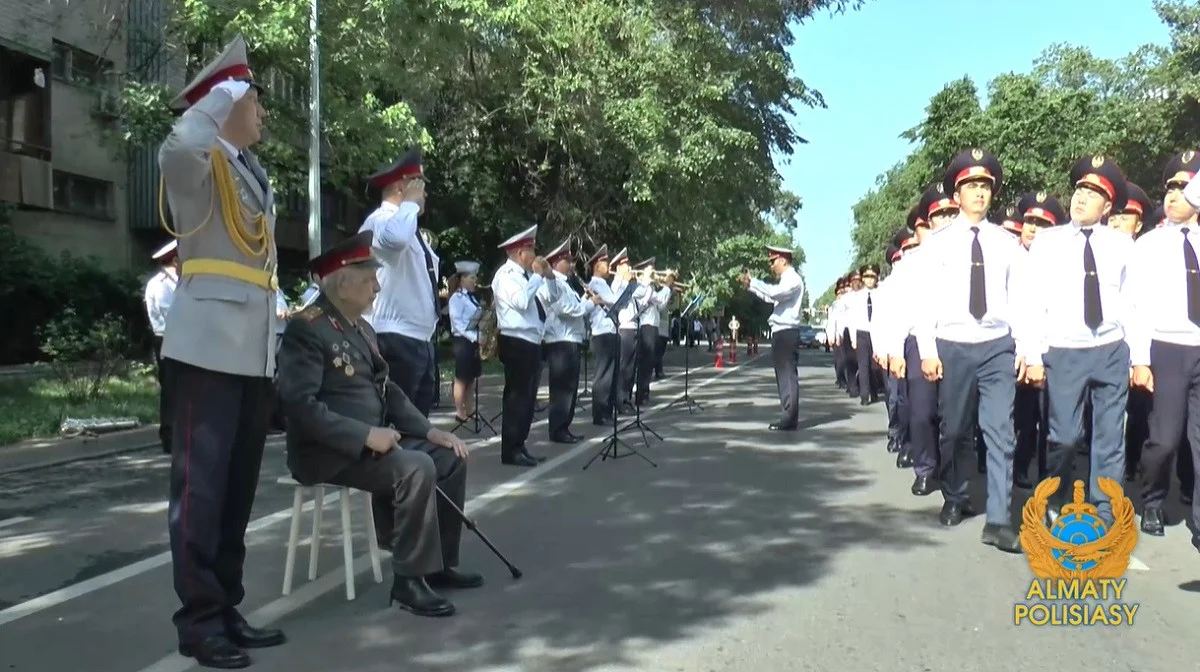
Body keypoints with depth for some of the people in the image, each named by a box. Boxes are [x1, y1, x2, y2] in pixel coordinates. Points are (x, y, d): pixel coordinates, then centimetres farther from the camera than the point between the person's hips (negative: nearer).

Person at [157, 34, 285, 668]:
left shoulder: (254, 174, 20)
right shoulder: (200, 164, -4)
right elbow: (176, 149, -29)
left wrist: (281, 315, 19)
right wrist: (221, 100, -12)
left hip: (254, 348, 8)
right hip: (210, 345, -8)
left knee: (238, 484, 11)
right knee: (201, 482, -5)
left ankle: (226, 608, 20)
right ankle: (199, 618, 3)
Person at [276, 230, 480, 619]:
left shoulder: (362, 328, 15)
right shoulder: (306, 329, -15)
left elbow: (387, 389, 17)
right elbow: (301, 404, -25)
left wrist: (428, 430, 3)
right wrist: (366, 434, -28)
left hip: (374, 440, 10)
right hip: (330, 452, -9)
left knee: (450, 457, 1)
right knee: (416, 468, -29)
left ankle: (441, 563, 10)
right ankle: (409, 580, -16)